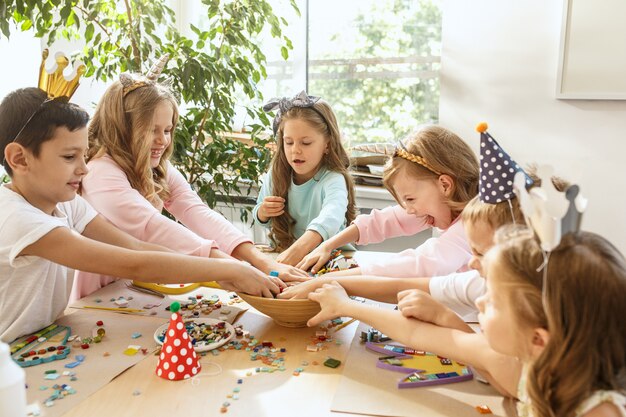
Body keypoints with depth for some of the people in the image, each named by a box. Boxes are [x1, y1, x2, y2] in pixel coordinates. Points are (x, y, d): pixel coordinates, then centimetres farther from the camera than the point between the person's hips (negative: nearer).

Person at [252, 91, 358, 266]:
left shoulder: (333, 181, -19)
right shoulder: (276, 176, -2)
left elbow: (331, 217, -42)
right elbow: (263, 219, 15)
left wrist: (299, 248, -59)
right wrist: (262, 213, -10)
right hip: (281, 254, 4)